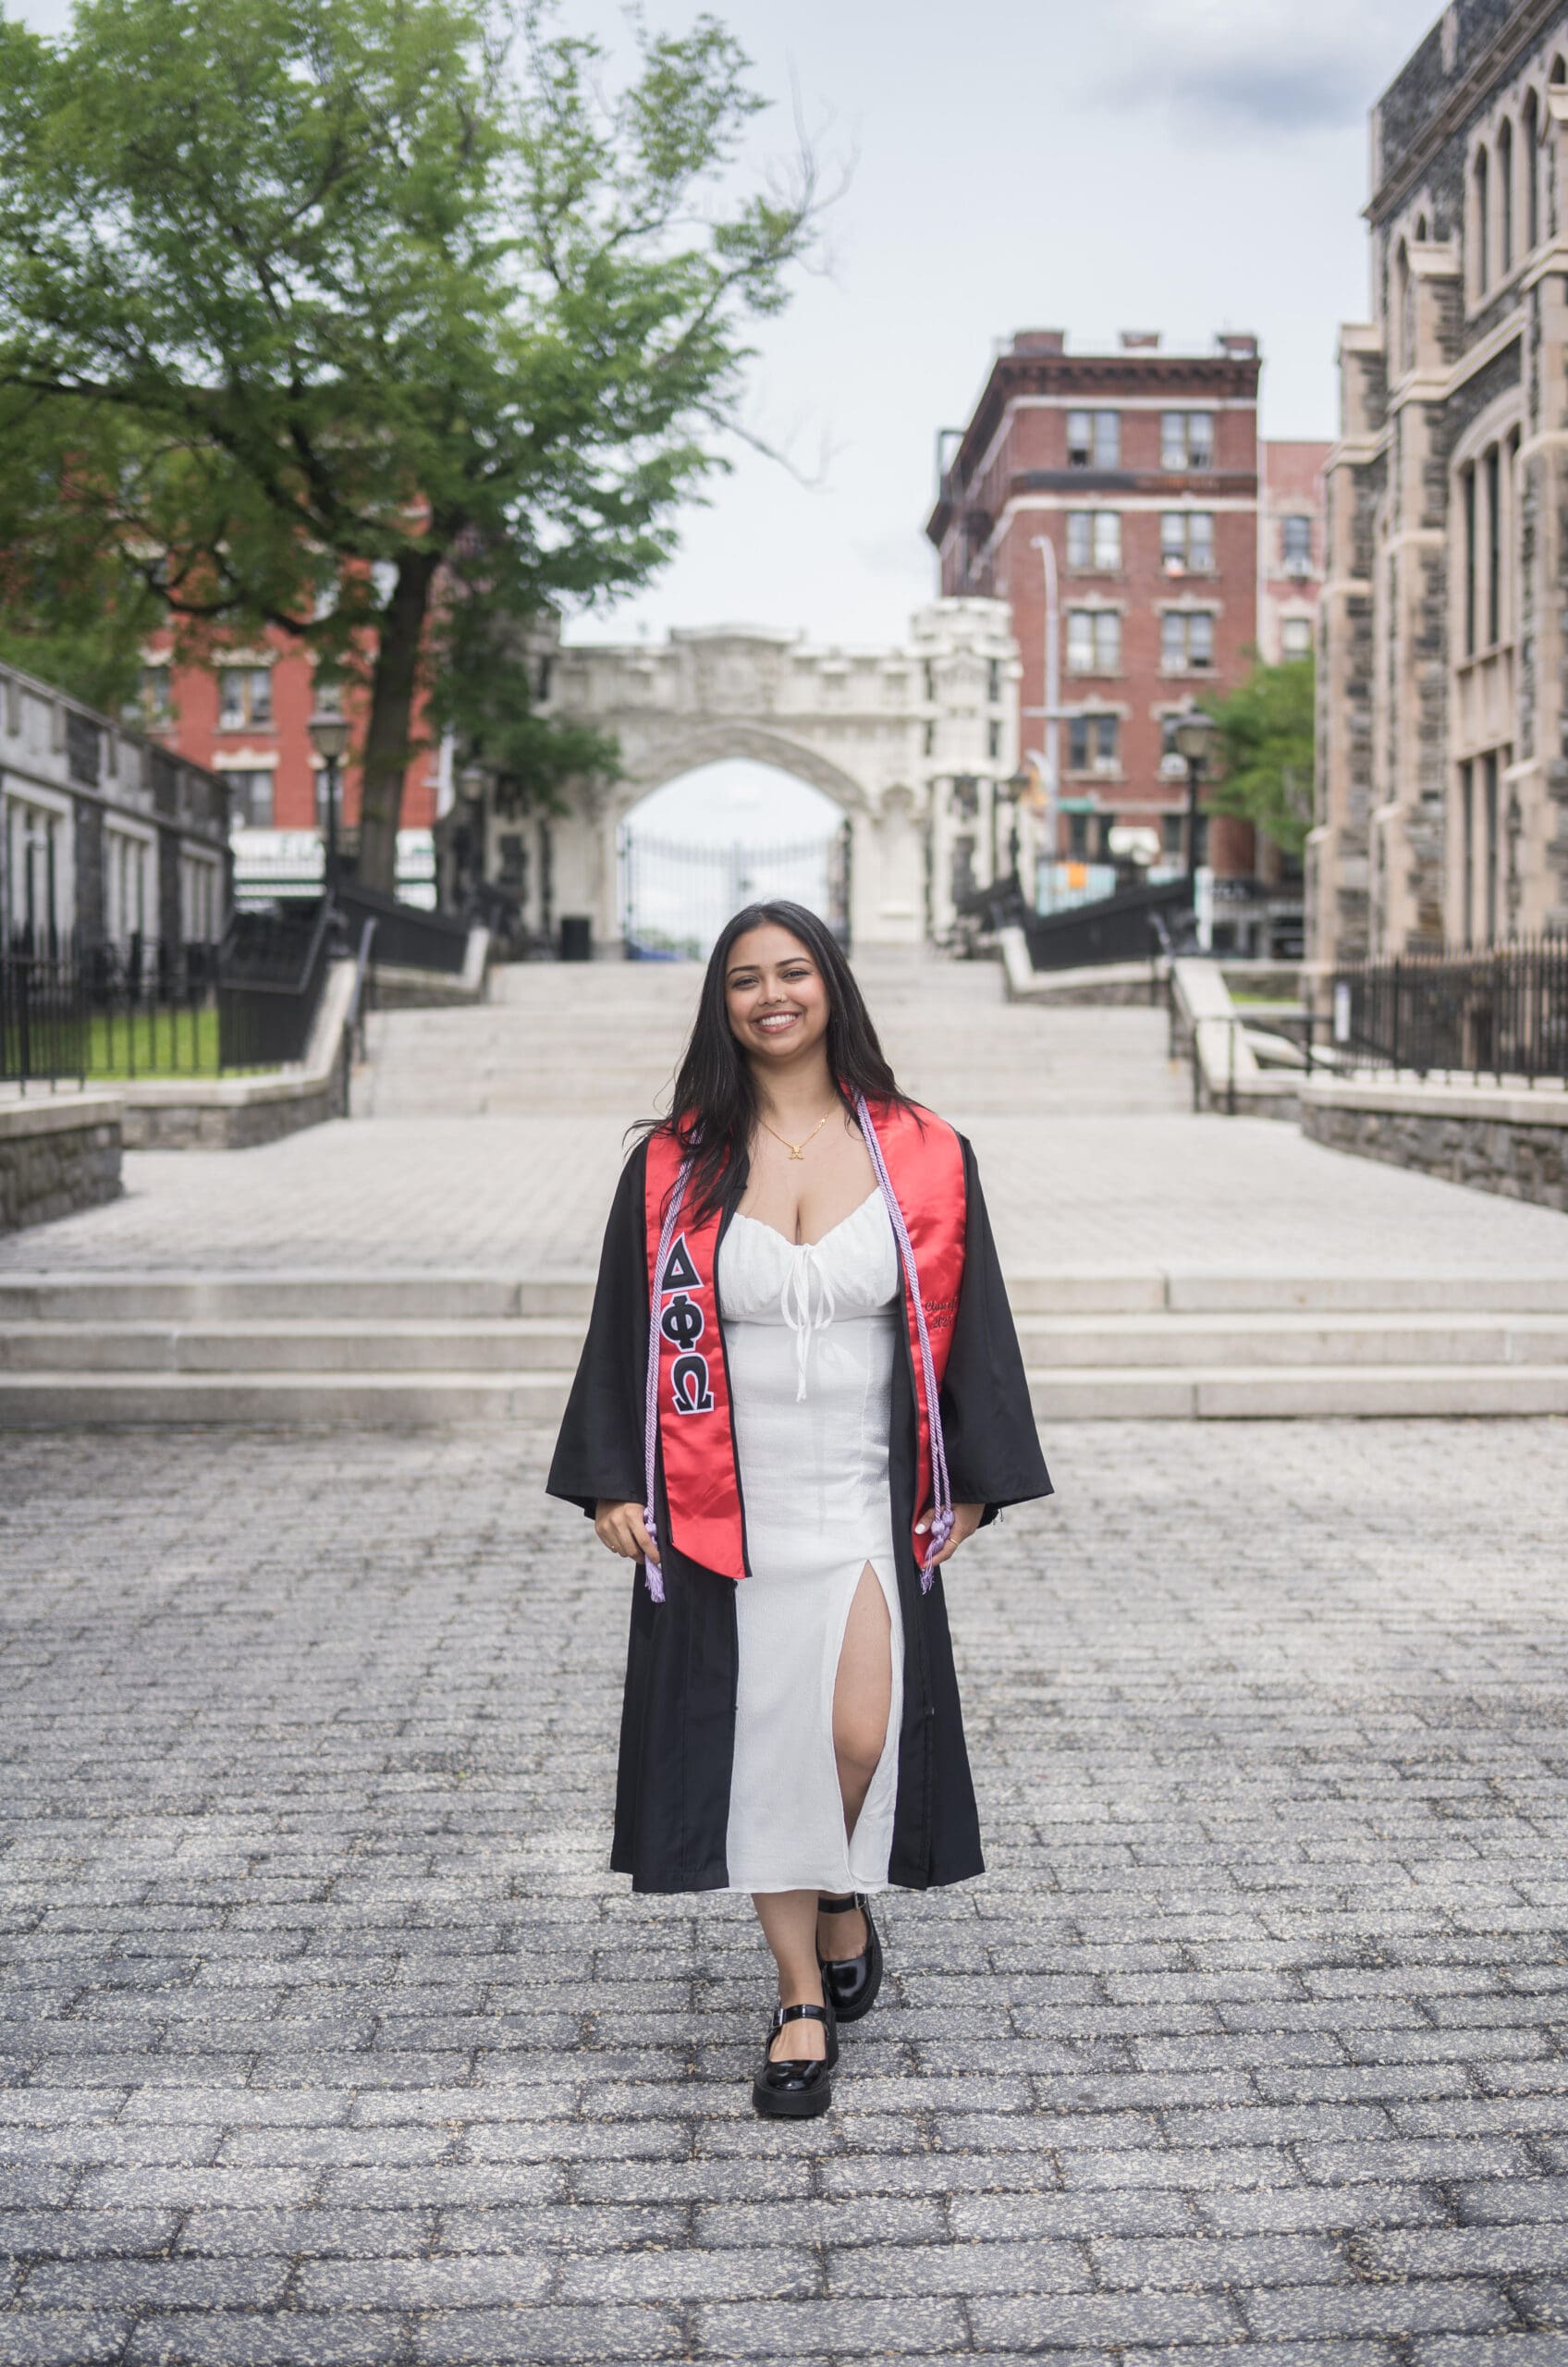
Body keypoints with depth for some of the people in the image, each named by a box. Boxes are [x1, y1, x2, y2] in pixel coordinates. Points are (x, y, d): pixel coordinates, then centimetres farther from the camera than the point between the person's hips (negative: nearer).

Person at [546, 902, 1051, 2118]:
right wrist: (612, 1484, -2)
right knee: (762, 1747, 5)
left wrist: (970, 1487, 1)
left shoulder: (921, 1155, 1)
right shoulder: (675, 1164, 1)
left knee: (860, 1736, -12)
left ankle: (847, 1894, 22)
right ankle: (804, 2006, 19)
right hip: (724, 1506, 1)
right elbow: (627, 1326, 4)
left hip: (864, 1503, 0)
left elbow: (968, 1325, 4)